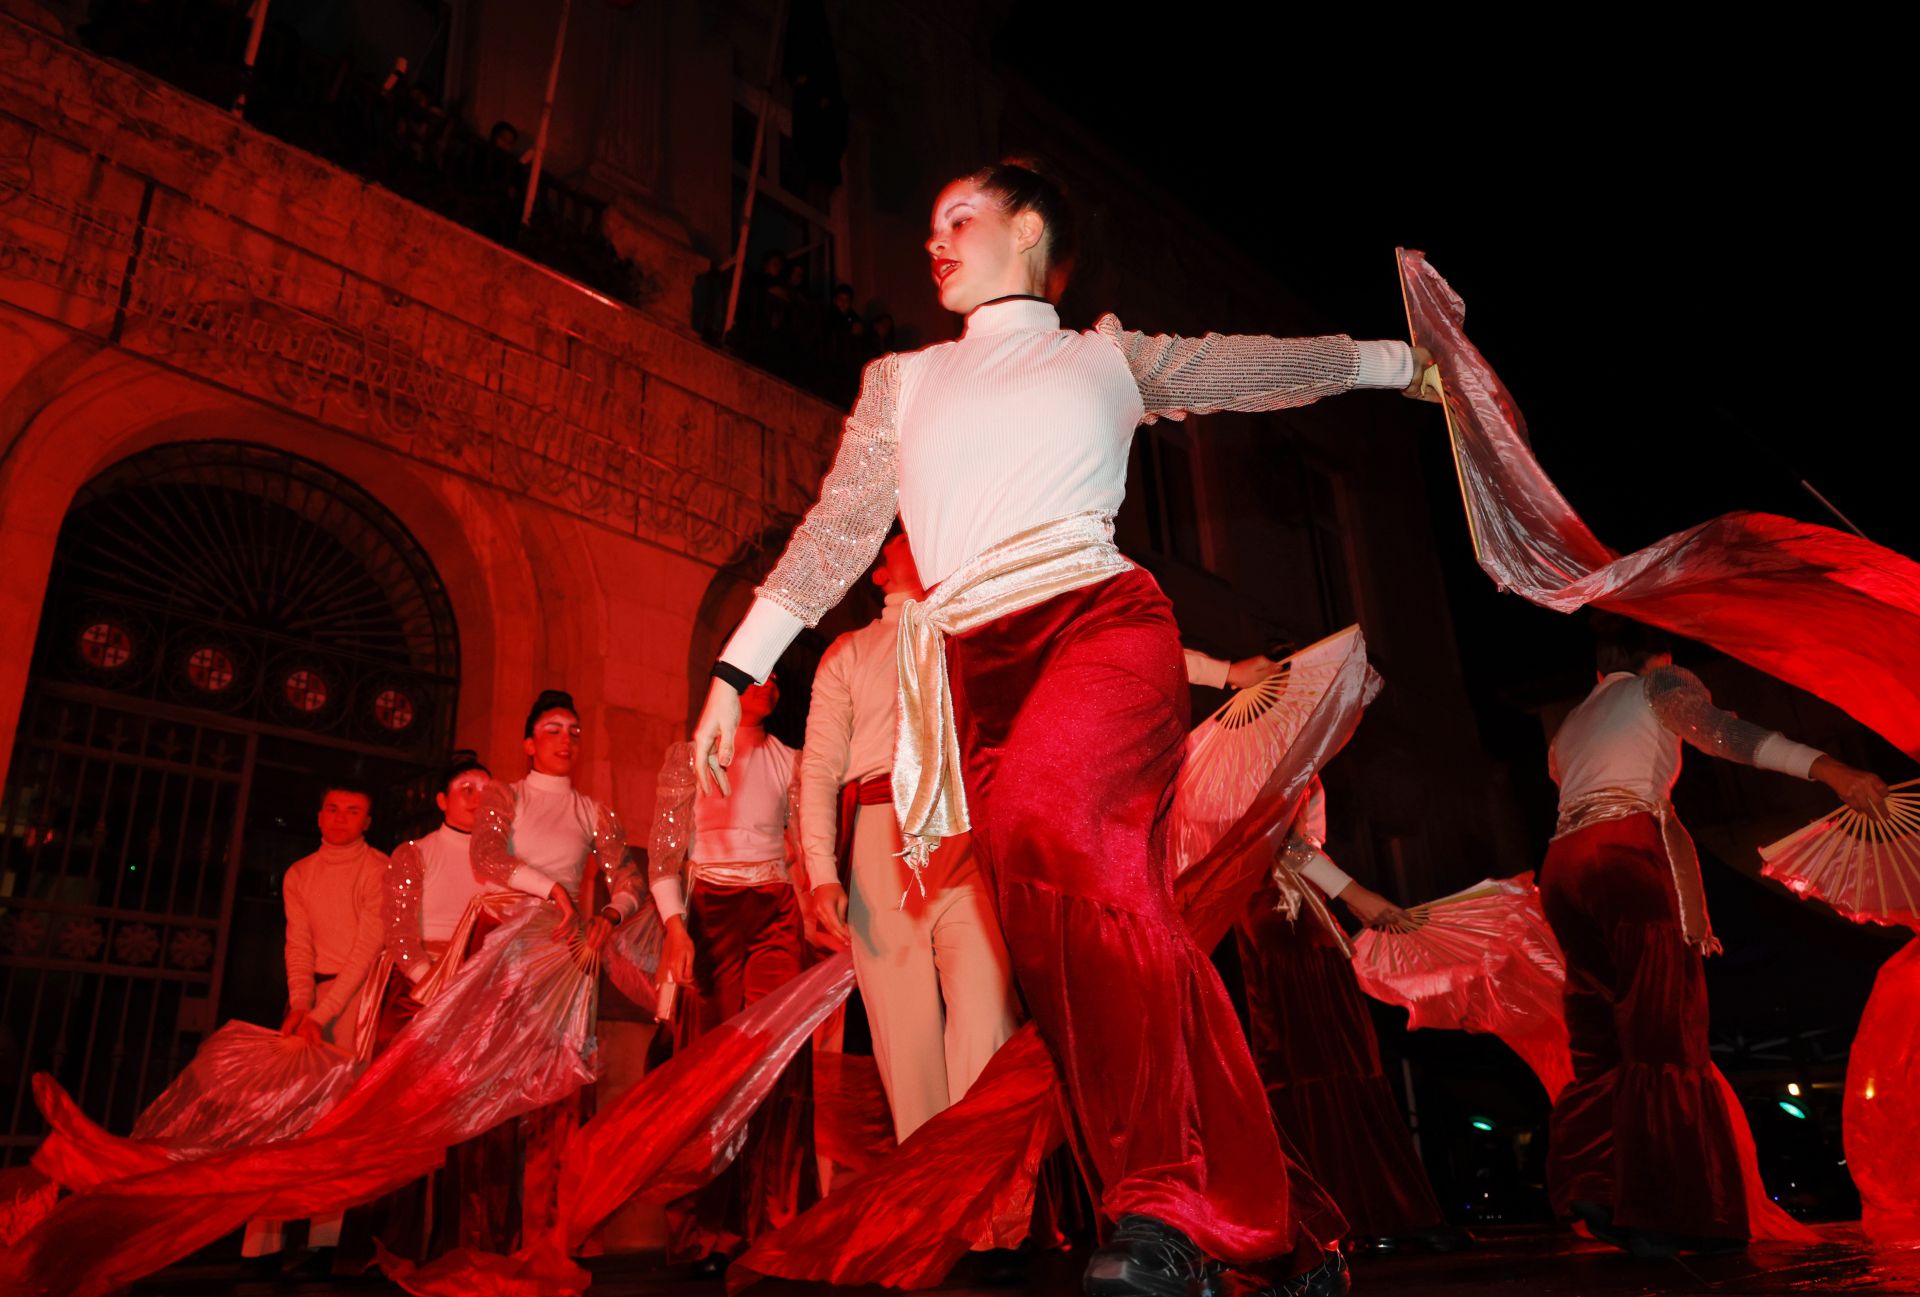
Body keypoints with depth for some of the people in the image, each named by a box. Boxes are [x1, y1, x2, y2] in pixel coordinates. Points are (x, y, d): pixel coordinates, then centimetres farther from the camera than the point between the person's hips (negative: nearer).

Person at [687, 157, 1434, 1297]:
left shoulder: (1109, 358, 20)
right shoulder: (902, 381, 25)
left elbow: (1268, 368, 29)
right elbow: (839, 530, 18)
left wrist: (1400, 358, 33)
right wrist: (739, 669, 10)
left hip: (1101, 619, -3)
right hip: (978, 665, 3)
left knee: (1042, 815, -35)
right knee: (1122, 919, -8)